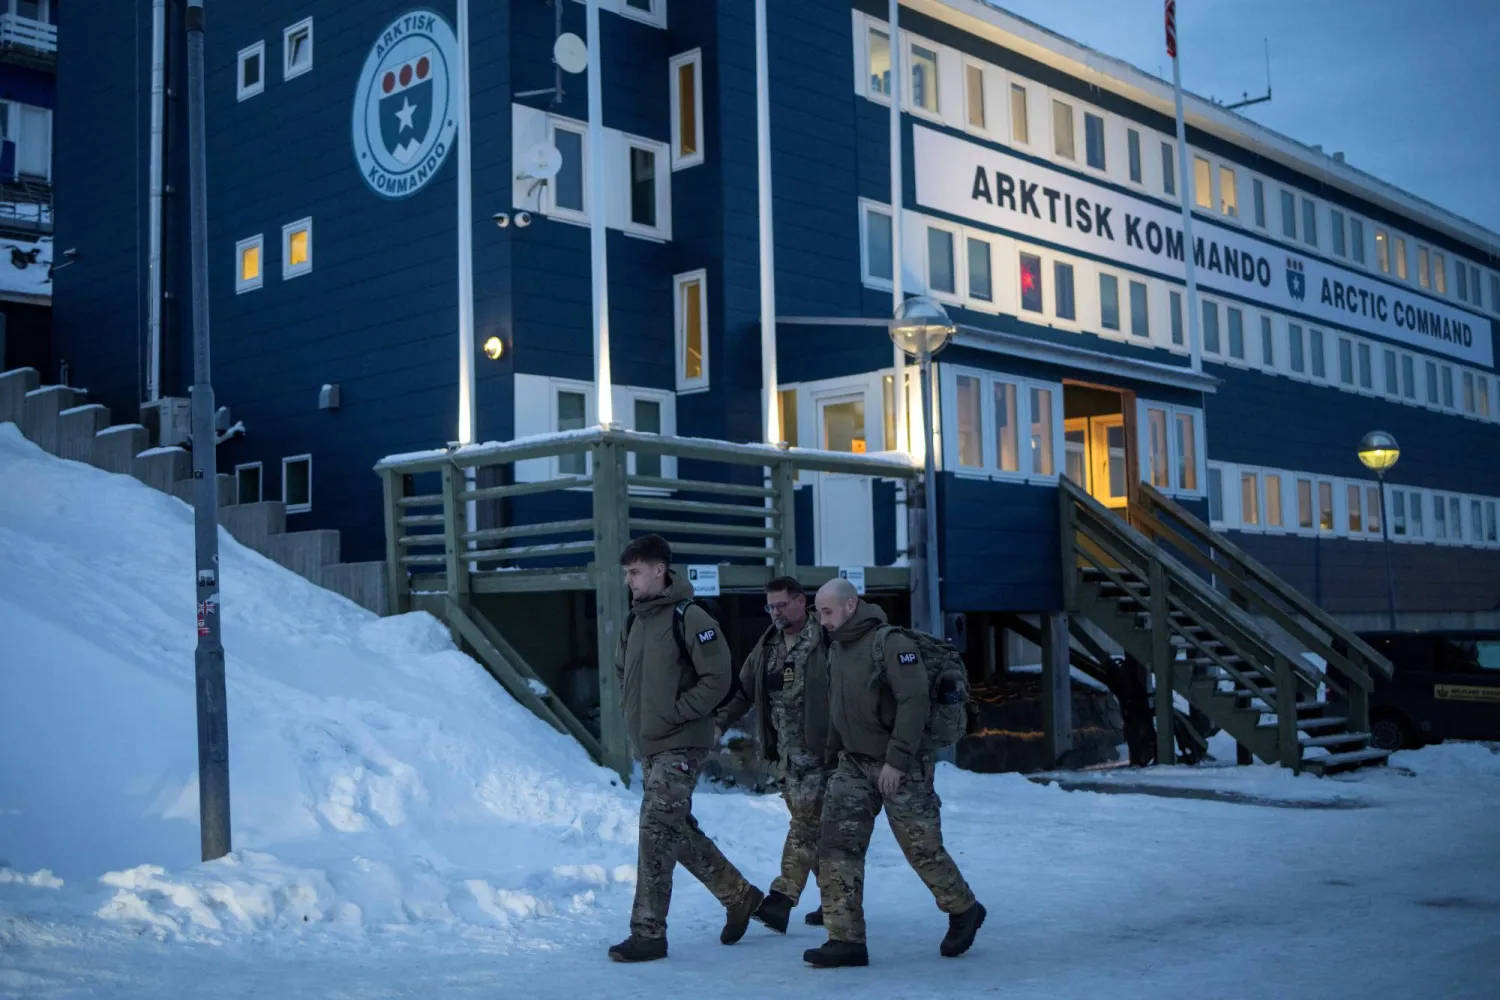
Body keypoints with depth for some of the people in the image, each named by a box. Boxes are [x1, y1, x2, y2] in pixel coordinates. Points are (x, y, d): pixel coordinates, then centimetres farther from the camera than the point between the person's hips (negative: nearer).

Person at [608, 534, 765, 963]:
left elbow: (717, 679, -16)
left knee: (657, 834, -11)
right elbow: (621, 671, 26)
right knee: (680, 834, 15)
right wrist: (632, 711, 13)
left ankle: (648, 934, -4)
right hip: (647, 749, 9)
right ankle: (740, 896, 31)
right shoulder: (634, 621, 10)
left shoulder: (689, 619, -14)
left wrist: (675, 712, -15)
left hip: (679, 747, -9)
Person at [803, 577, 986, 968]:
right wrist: (836, 750, 17)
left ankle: (964, 911, 29)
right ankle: (846, 940, 0)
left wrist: (896, 759, -23)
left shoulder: (891, 644, -17)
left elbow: (914, 702, -21)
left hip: (900, 766, -7)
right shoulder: (835, 648, 8)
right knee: (837, 846, -4)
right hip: (853, 764, 7)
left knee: (922, 847, 4)